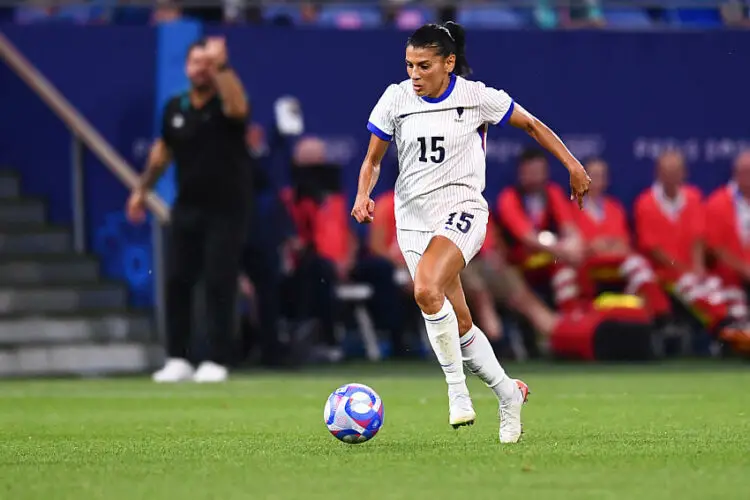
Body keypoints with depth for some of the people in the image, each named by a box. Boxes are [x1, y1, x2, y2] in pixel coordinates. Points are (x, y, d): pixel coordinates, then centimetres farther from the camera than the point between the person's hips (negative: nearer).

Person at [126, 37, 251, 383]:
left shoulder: (224, 105, -12)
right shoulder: (175, 108, 4)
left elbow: (238, 107, -38)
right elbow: (163, 150, 19)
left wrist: (220, 66, -48)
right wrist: (143, 189, 20)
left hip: (226, 209, -5)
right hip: (187, 207, 5)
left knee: (219, 283, -6)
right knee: (176, 280, 4)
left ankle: (216, 361, -1)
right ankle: (178, 359, 11)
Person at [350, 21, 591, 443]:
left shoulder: (476, 96, -7)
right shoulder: (395, 99, -1)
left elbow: (531, 125, 7)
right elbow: (374, 159, 8)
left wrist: (573, 165, 5)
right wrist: (364, 195, -11)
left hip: (463, 210, -4)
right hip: (414, 219, 4)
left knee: (426, 290, -31)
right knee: (459, 325, 6)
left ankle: (457, 389, -19)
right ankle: (508, 393, 27)